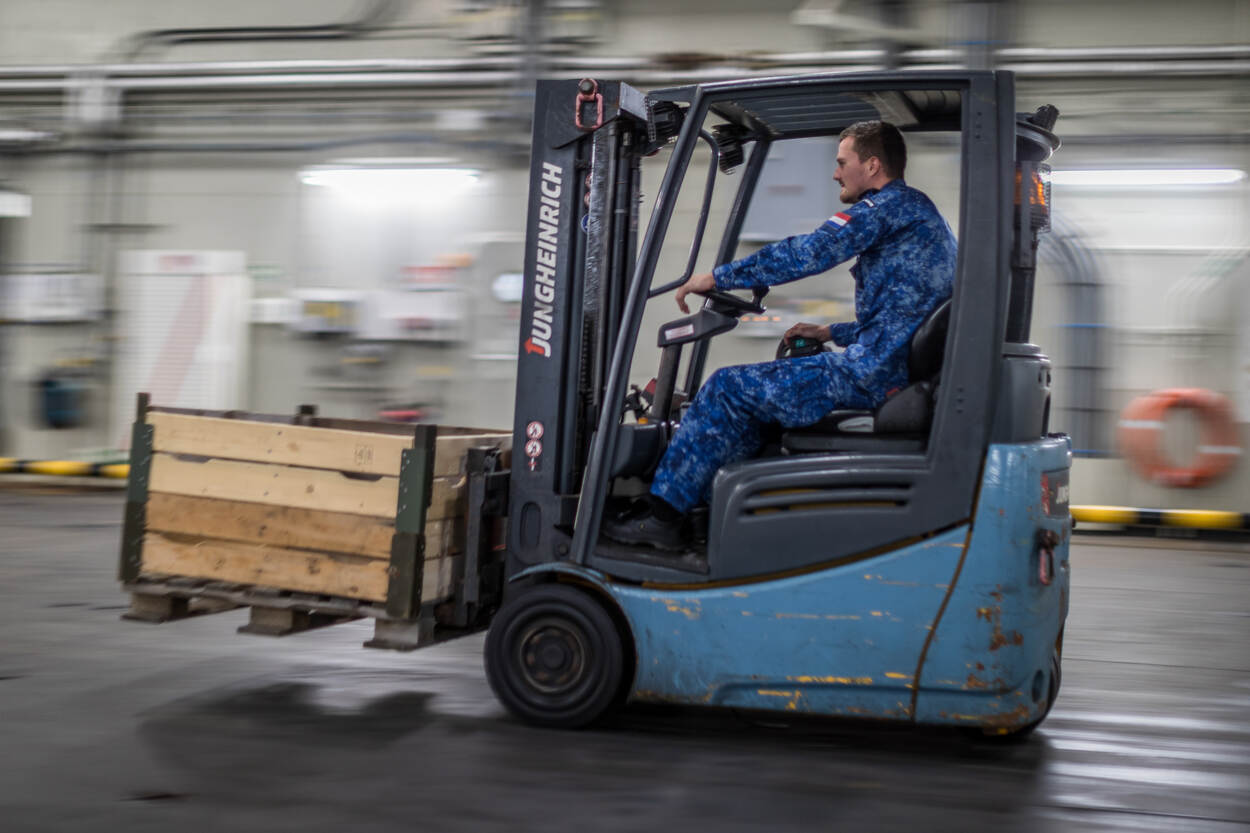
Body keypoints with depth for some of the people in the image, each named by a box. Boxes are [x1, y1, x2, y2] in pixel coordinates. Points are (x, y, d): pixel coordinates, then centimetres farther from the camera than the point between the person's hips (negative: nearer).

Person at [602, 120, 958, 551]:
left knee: (728, 387, -5)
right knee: (754, 390, 19)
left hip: (873, 373, -11)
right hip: (902, 370, 11)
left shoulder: (893, 205, -9)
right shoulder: (920, 212, 23)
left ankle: (663, 512, 1)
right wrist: (832, 332, 21)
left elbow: (808, 253, -20)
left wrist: (717, 277, -14)